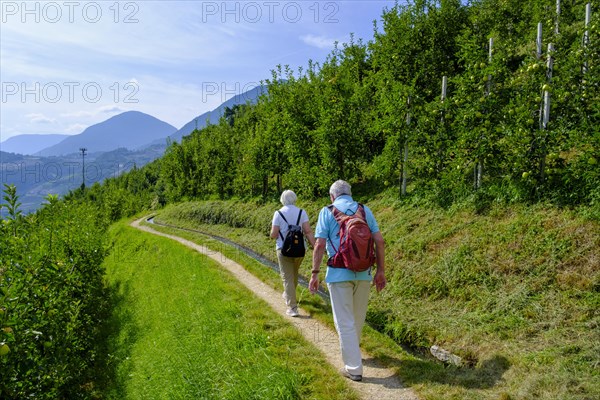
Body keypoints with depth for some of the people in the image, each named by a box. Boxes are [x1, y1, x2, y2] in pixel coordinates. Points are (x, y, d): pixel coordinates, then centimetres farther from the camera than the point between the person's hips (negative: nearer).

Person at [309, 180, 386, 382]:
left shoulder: (327, 212, -1)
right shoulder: (364, 210, 6)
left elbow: (320, 245, -9)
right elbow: (379, 241, 1)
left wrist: (315, 273, -4)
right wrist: (381, 270, 6)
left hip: (339, 273, -4)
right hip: (363, 273, 4)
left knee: (345, 321, 4)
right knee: (358, 317, 21)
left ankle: (354, 368, 8)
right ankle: (351, 350, 41)